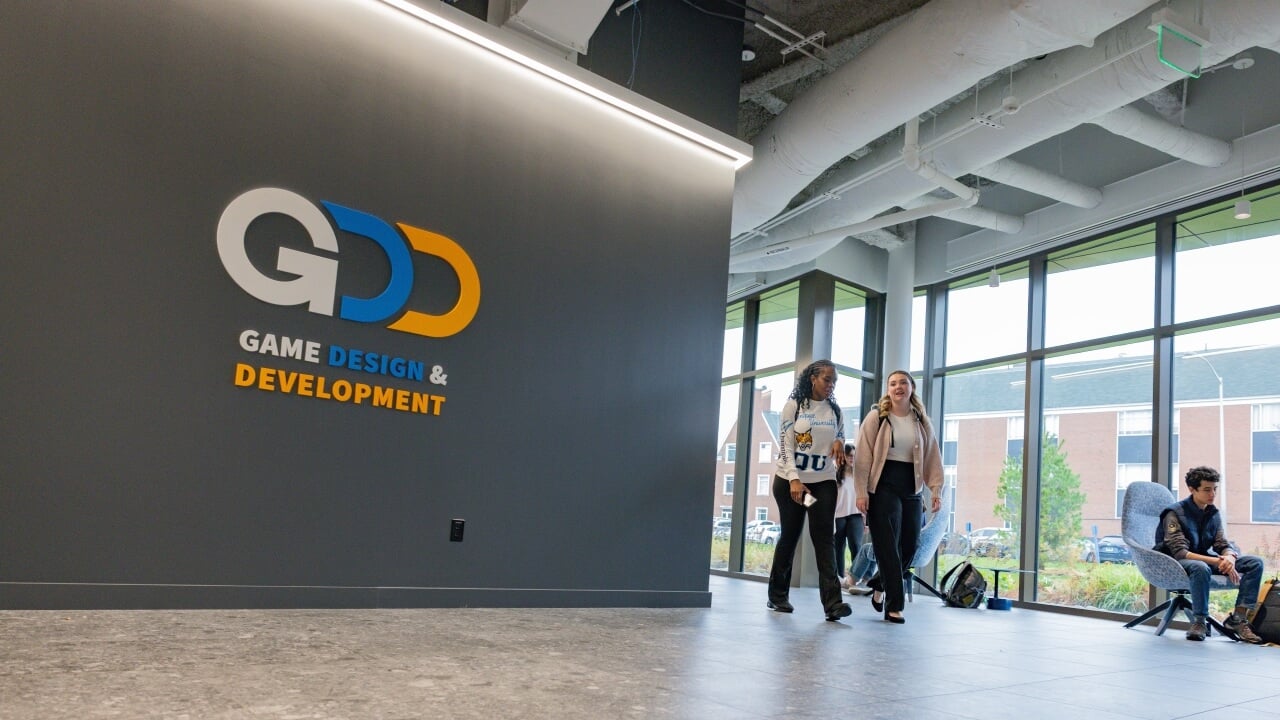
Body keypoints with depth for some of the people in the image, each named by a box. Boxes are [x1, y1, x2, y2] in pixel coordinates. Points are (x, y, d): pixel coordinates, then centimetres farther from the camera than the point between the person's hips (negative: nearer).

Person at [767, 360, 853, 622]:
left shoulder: (834, 410, 7)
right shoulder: (794, 406, -3)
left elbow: (841, 434, 21)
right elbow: (786, 445, -8)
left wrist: (839, 441, -5)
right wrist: (794, 480, -20)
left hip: (823, 481, 2)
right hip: (790, 479, -2)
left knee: (824, 539, -9)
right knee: (789, 536, 5)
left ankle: (832, 602, -17)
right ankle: (778, 595, 20)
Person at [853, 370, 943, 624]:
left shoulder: (922, 422, 12)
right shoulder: (876, 417, 0)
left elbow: (933, 458, 11)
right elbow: (863, 456, -4)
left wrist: (936, 490, -1)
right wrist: (862, 492, -11)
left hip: (911, 489, 4)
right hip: (883, 488, -4)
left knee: (909, 546, 5)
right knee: (889, 547, -5)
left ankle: (881, 587, 29)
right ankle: (894, 606, 0)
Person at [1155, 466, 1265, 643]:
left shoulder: (1214, 514, 8)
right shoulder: (1175, 513, -14)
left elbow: (1223, 544, 4)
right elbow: (1180, 552, -23)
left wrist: (1230, 557, -23)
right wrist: (1217, 562, -33)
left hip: (1204, 559, 7)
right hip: (1176, 564, -7)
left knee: (1255, 562, -9)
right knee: (1201, 568, -42)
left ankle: (1238, 619, -12)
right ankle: (1199, 622, -24)